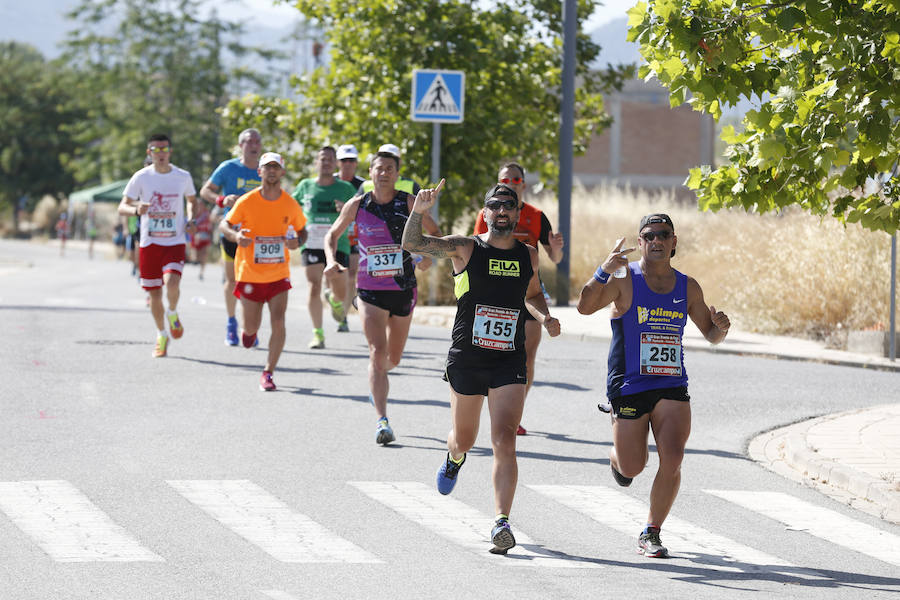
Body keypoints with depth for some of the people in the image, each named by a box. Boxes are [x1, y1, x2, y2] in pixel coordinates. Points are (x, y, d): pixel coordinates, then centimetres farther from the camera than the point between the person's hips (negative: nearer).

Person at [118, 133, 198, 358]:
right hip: (149, 243, 1)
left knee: (172, 283, -24)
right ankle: (162, 335, 27)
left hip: (175, 242, -1)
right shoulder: (141, 177, -3)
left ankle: (172, 314, 9)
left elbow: (192, 200, 20)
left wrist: (191, 220, 1)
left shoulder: (183, 177, 1)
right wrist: (136, 210, -27)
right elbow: (122, 208, -4)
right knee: (154, 293, 5)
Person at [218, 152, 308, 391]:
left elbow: (302, 230, 12)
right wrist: (235, 235, -22)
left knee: (278, 322, -15)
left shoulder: (290, 204, -3)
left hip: (278, 274, 0)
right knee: (252, 328, 8)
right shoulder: (246, 201, -8)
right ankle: (248, 330, 46)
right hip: (250, 273, 0)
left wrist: (297, 241, -11)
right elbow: (224, 224, 0)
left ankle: (268, 372, -3)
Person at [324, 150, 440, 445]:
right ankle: (382, 421, -18)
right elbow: (332, 234, 12)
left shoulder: (408, 203, -2)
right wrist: (331, 259, -6)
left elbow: (434, 231, 10)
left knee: (394, 358, 14)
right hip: (370, 290, -2)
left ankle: (376, 381, 50)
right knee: (377, 352, -16)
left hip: (403, 288, 2)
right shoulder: (357, 205, -1)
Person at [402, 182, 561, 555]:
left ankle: (501, 523, -19)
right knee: (464, 440, 16)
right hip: (467, 358, -1)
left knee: (504, 440, -15)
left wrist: (545, 318, 6)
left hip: (509, 362, 1)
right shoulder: (465, 249, -4)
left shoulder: (528, 256, 7)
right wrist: (418, 212, -34)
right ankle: (454, 458, 54)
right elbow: (413, 244, -16)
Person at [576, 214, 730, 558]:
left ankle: (651, 534, 0)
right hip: (629, 386, -2)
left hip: (672, 387, 2)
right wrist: (604, 271, -35)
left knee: (672, 458, -16)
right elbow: (585, 307, -20)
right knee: (632, 468, 5)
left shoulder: (687, 287, 8)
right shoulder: (625, 280, -5)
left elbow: (710, 335, 18)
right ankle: (617, 458, 44)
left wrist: (720, 328, -6)